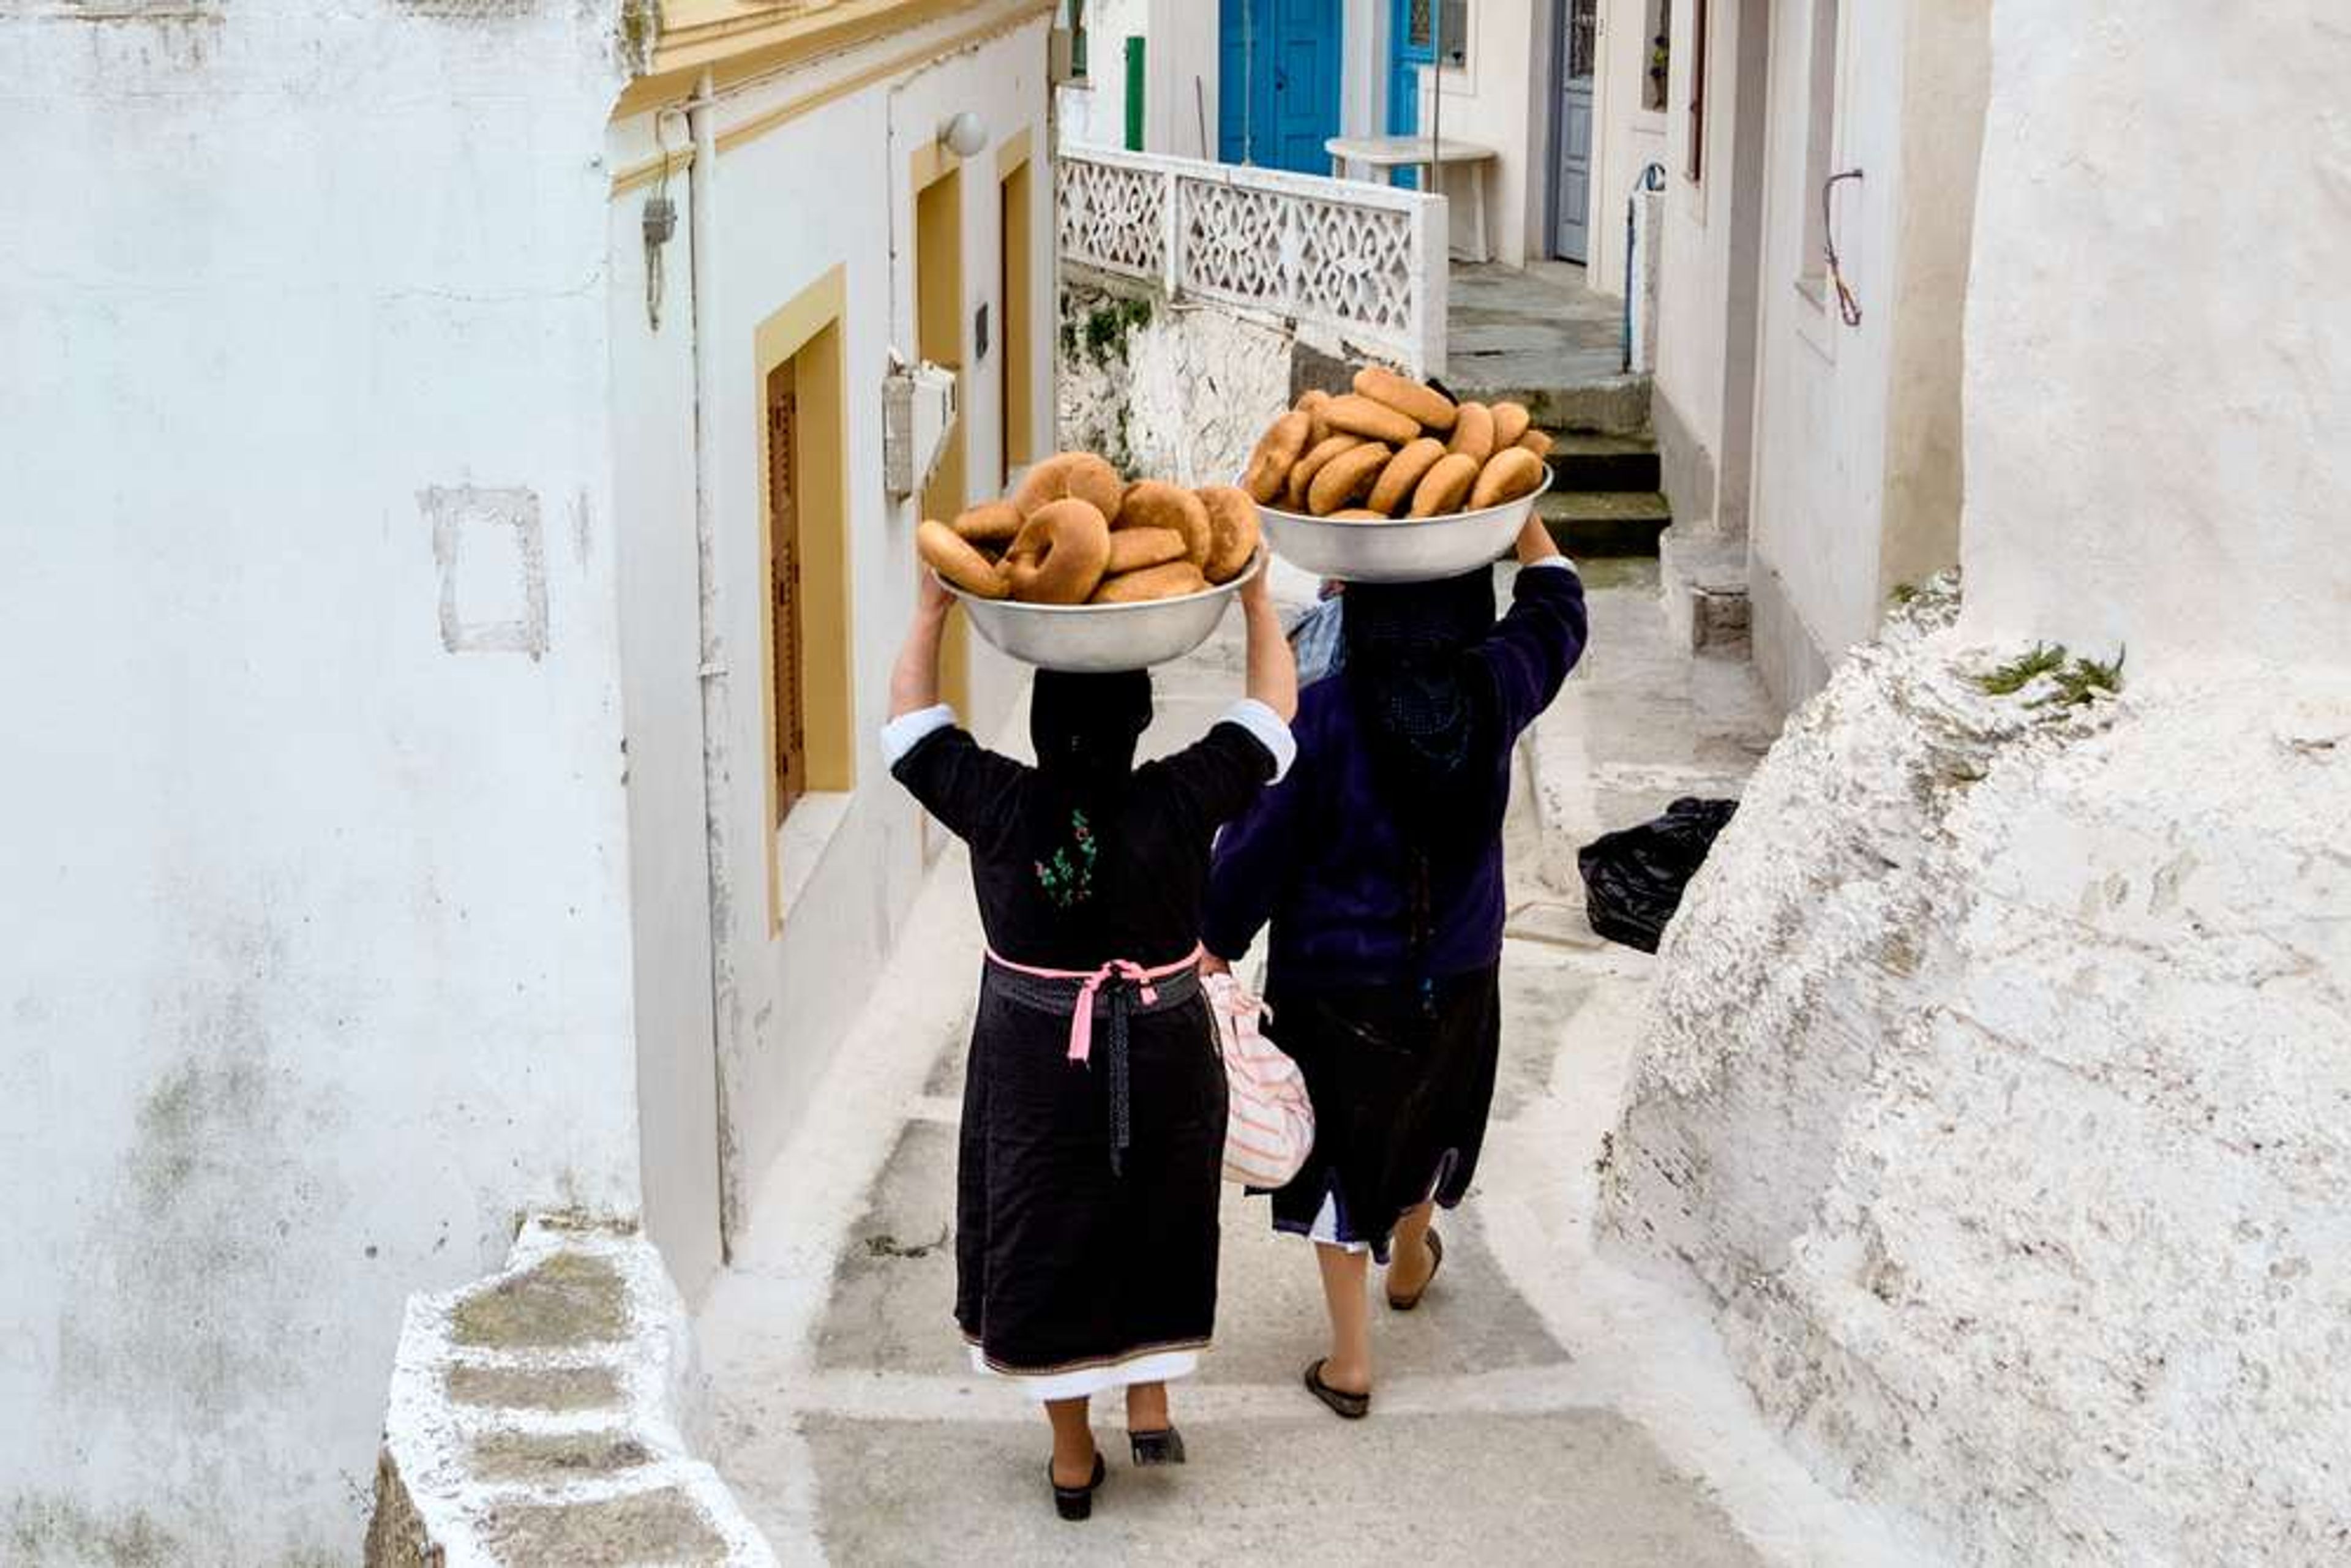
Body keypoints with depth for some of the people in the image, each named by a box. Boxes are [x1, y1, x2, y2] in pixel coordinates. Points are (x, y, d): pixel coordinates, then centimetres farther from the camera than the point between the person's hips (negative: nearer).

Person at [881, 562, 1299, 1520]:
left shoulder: (998, 805, -16)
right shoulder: (1181, 802, -17)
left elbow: (910, 722, -1)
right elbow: (1270, 717, -3)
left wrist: (933, 610, 4)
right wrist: (1257, 603, 5)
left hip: (1032, 1063, 0)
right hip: (1163, 1061, 0)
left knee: (1044, 1244, 13)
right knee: (1157, 1228, 23)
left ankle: (1072, 1460, 23)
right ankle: (1150, 1408, 27)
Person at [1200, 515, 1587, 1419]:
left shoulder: (1320, 716, -23)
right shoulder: (1495, 691, -14)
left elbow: (1258, 846, -16)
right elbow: (1556, 607, 7)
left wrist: (1217, 947, -3)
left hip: (1333, 979, -3)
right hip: (1456, 973, 4)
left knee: (1339, 1150, 12)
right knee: (1427, 1117, 29)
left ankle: (1350, 1361, 18)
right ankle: (1410, 1263, 55)